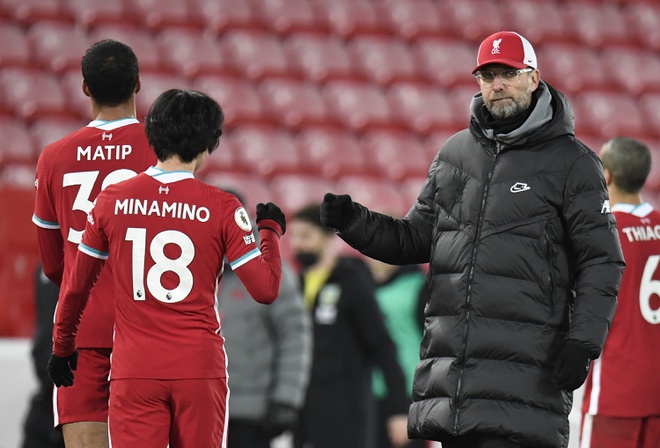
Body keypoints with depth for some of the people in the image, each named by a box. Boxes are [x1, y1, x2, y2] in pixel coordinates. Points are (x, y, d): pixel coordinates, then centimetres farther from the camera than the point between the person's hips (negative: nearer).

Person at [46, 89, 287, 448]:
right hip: (200, 369, -1)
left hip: (133, 373, 1)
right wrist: (270, 230, 14)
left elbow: (76, 287, 10)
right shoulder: (221, 207, -4)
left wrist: (62, 348, 25)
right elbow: (265, 290, -3)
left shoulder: (112, 201, 2)